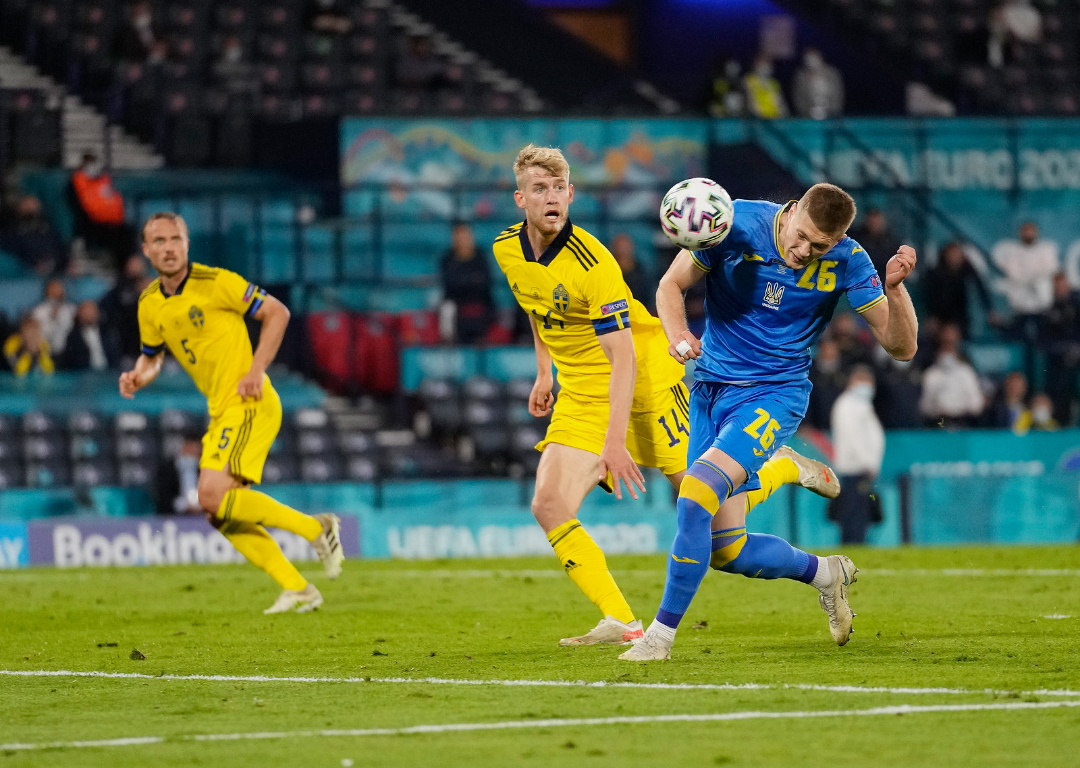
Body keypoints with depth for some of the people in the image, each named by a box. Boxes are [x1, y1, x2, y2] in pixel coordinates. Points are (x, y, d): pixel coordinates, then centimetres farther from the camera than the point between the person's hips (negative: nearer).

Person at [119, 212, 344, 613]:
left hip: (248, 404, -8)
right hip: (220, 413, 8)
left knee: (213, 494, -22)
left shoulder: (214, 282, -12)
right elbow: (152, 355, 24)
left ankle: (314, 528, -11)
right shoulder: (150, 304, 9)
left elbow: (277, 312, -8)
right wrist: (138, 377, 1)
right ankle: (297, 589, 8)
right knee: (220, 515, 3)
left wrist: (257, 370, -15)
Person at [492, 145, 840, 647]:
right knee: (549, 506, -13)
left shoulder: (593, 263, -26)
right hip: (580, 393, 6)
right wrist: (544, 371, 20)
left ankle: (786, 469, 27)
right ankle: (621, 623, -9)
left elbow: (623, 359, -28)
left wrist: (615, 441, -33)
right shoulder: (506, 250, -4)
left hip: (646, 378, -6)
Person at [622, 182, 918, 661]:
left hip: (773, 394, -3)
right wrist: (678, 336, -23)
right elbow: (672, 284, -2)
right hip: (710, 389, 3)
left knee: (696, 492, -27)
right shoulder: (738, 224, -12)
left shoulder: (847, 262, -11)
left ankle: (661, 634, -17)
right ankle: (825, 573, 31)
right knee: (725, 550, 3)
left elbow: (901, 346, -9)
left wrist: (894, 288, -28)